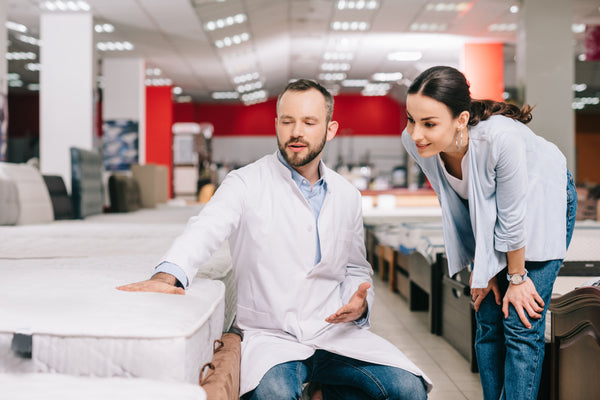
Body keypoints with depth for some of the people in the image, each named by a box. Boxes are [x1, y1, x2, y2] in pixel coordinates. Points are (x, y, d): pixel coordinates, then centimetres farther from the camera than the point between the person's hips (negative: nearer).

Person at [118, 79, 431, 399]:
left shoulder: (347, 196, 12)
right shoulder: (246, 184, -3)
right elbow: (206, 229, -21)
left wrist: (359, 303, -3)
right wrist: (169, 274, -42)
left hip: (335, 332, 5)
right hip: (270, 334, -4)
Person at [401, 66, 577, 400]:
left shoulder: (499, 137, -42)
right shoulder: (415, 142, -26)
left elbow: (513, 217, -28)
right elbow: (453, 205, -8)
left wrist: (517, 277, -14)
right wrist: (481, 268, -2)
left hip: (542, 201, -4)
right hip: (486, 212, 5)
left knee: (520, 324, -9)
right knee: (488, 321, 6)